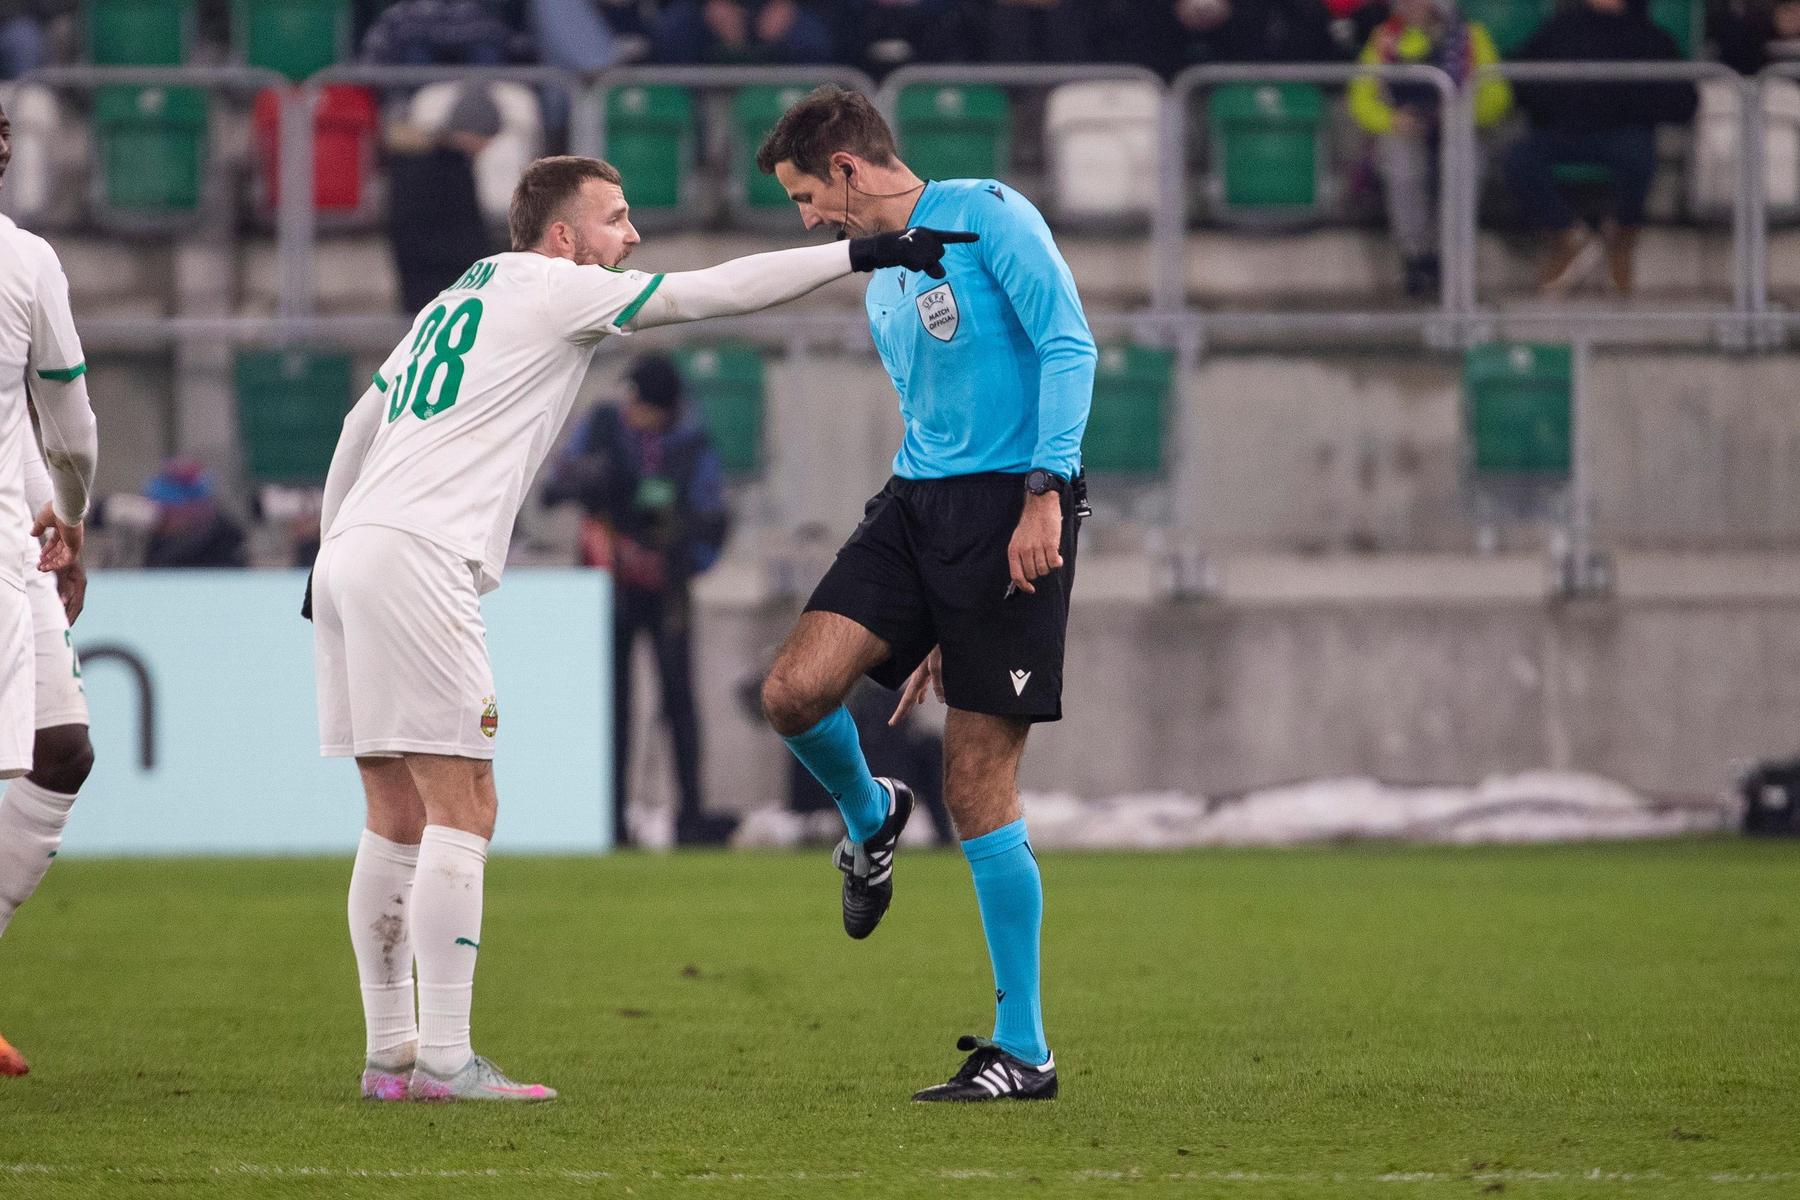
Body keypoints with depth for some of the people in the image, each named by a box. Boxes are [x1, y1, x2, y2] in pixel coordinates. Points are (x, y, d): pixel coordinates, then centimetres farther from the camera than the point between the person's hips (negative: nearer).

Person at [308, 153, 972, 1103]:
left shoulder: (459, 300, 24)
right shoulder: (554, 288, 0)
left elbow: (360, 425, 28)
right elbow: (713, 292, -5)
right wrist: (861, 254, -4)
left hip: (349, 556, 9)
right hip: (414, 561, -9)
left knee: (399, 822, 10)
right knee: (462, 811, -9)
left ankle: (390, 1055, 10)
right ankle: (445, 1060, -14)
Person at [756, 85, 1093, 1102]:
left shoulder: (988, 216, -5)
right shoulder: (882, 281, 21)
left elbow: (1069, 347, -13)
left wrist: (1043, 493, -22)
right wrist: (931, 620, 26)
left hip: (1010, 511, -7)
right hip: (917, 502, 7)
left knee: (978, 786, -6)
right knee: (796, 690, -15)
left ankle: (1024, 1051, 3)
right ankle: (870, 818, 20)